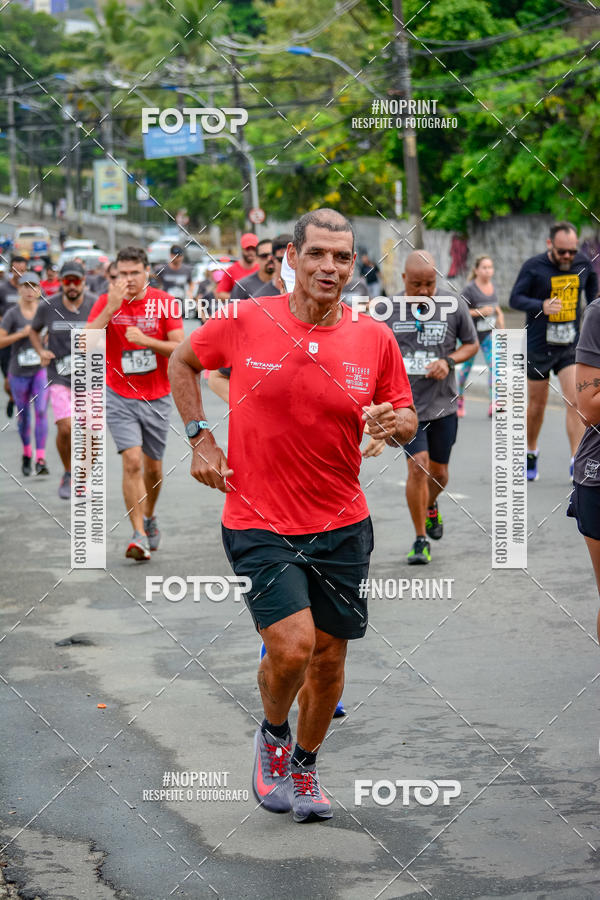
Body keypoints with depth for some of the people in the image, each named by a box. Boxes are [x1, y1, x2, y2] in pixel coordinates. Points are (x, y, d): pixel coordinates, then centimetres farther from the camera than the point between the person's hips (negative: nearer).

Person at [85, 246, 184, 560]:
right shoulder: (106, 302, -4)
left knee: (153, 466, 12)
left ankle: (149, 518, 39)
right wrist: (112, 308, -26)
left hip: (157, 398, 1)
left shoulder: (164, 303, -5)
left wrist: (145, 340, -22)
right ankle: (139, 535, -15)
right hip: (120, 397, -1)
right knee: (132, 461, -16)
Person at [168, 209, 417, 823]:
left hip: (341, 526, 3)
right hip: (258, 522, -3)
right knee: (292, 646, -18)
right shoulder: (244, 322, -7)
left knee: (328, 656, 10)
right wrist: (200, 438, 1)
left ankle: (304, 766, 36)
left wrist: (394, 422, -14)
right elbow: (182, 363, 10)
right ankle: (272, 733, 15)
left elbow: (407, 419, 9)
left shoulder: (375, 338, -2)